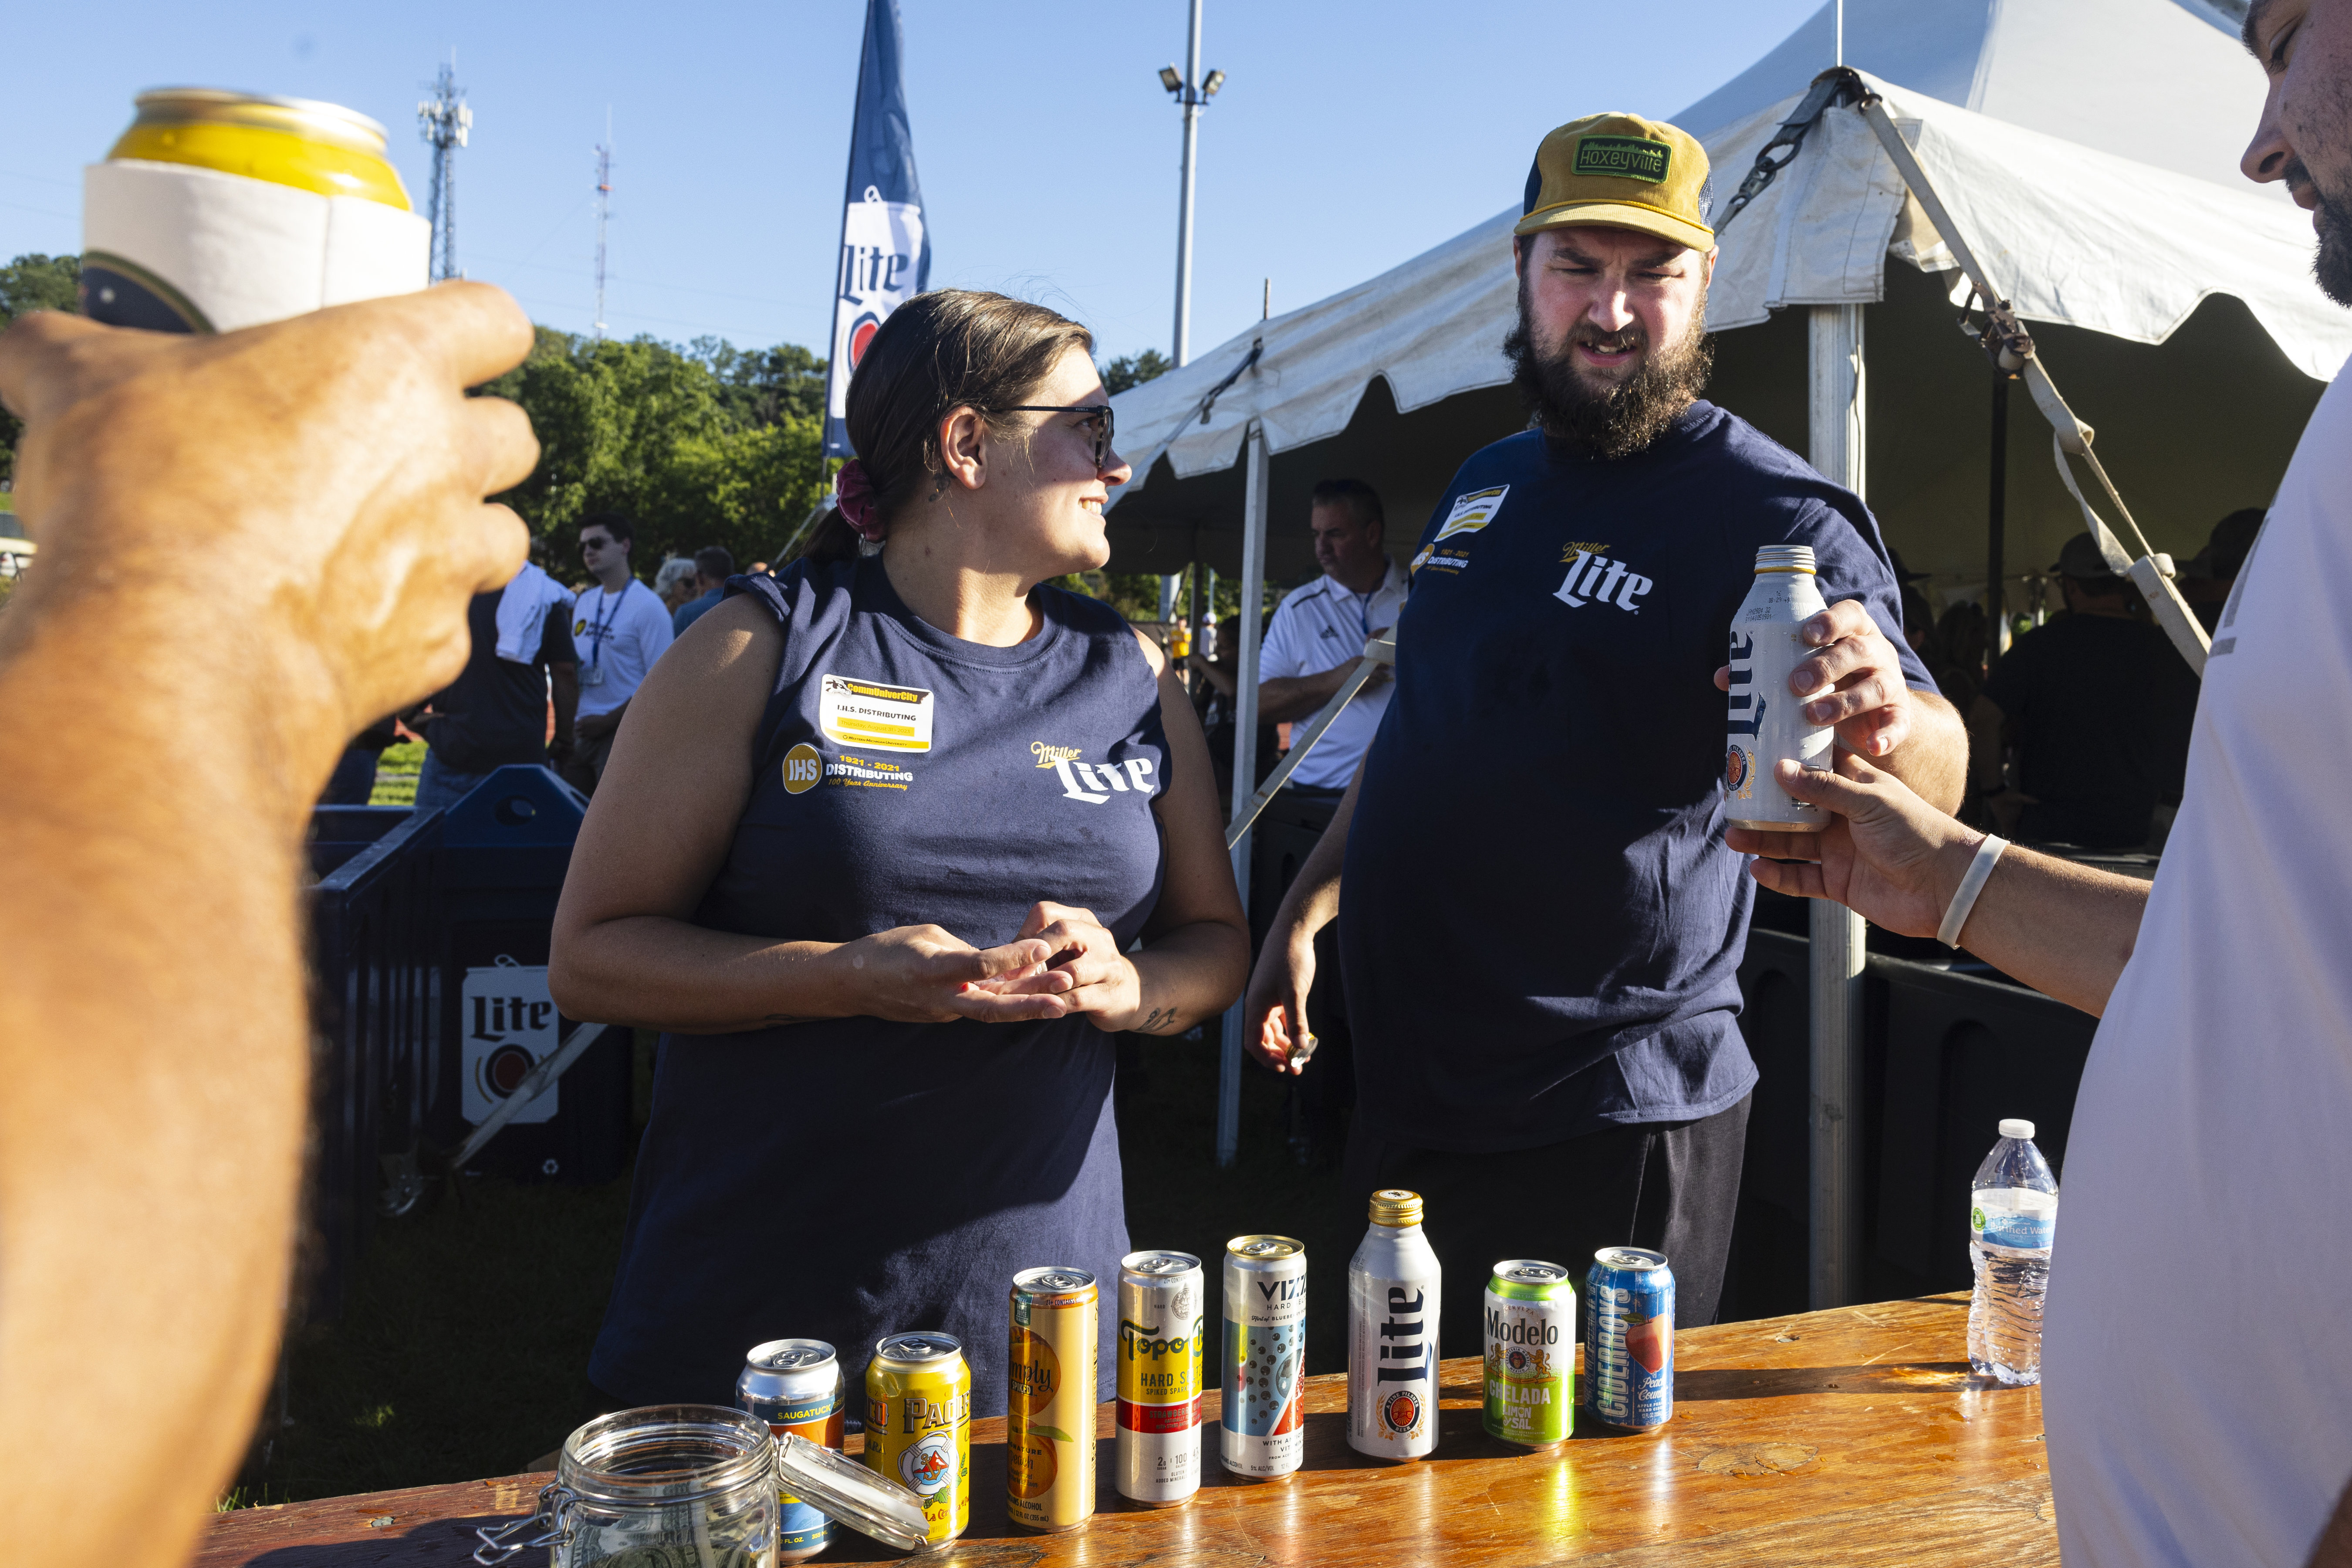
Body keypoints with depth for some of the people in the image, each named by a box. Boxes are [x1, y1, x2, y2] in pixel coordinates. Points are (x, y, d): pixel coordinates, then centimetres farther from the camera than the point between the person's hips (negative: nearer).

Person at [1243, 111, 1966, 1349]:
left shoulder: (1771, 514, -11)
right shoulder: (1485, 485, 11)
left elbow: (1931, 784, -18)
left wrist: (1892, 723, -41)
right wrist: (1302, 913, 15)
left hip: (1609, 1134, -7)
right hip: (1406, 1095, 7)